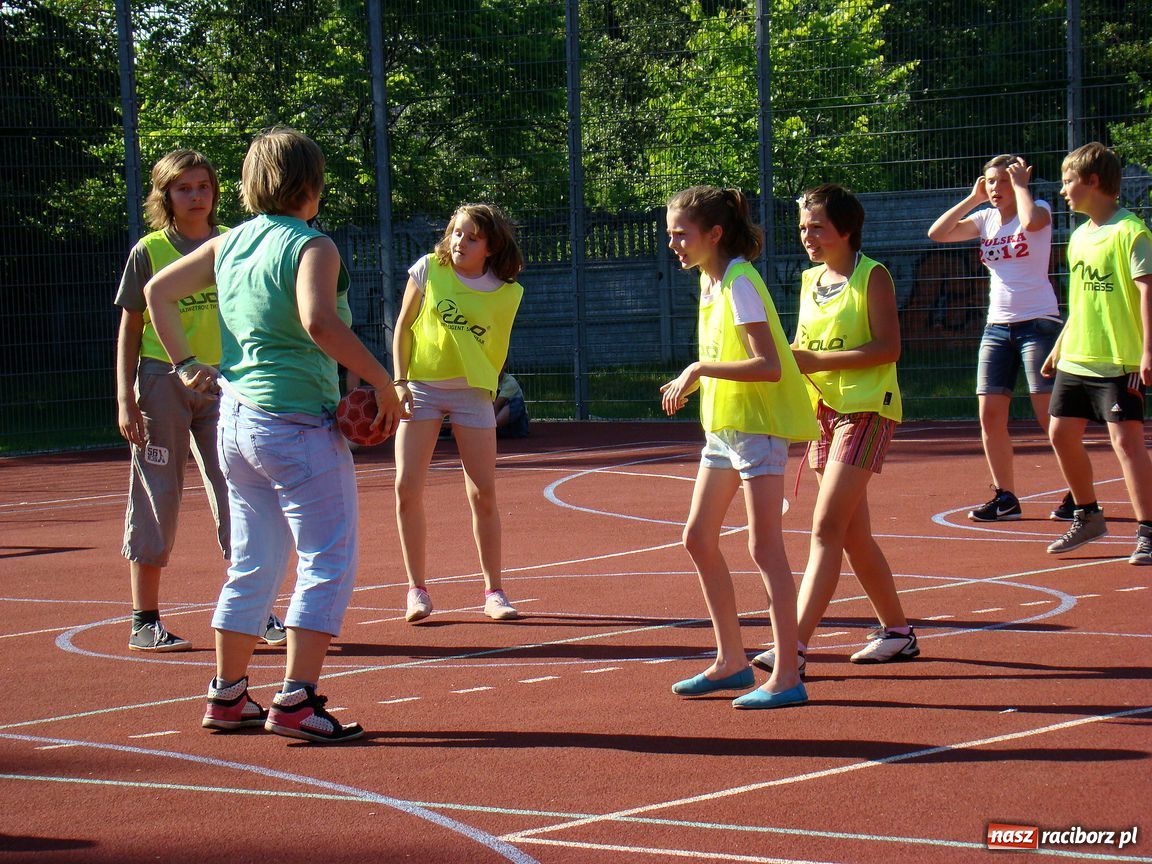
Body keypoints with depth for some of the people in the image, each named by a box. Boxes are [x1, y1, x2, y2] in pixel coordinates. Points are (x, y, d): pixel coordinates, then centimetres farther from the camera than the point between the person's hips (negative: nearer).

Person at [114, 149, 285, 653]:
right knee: (156, 498, 1)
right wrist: (125, 398, -6)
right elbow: (130, 328, 1)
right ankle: (144, 623, 7)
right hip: (162, 382, -3)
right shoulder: (149, 252, -1)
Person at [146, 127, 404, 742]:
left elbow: (157, 291, 17)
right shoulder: (312, 247, -12)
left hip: (235, 420, 8)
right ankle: (296, 701, -9)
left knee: (252, 566, 17)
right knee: (328, 562, -2)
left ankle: (227, 696, 22)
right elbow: (318, 322, -29)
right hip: (297, 423, -8)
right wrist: (382, 384, -24)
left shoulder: (228, 245, 10)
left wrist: (185, 364, 18)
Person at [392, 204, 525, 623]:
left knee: (483, 494, -2)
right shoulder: (429, 269, -2)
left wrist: (486, 385, 6)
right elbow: (403, 326, 3)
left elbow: (498, 348, 10)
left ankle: (493, 592, 10)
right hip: (420, 387, 0)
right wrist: (399, 381, -4)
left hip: (472, 392, 0)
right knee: (407, 489, -7)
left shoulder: (507, 292, -1)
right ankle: (417, 589, 4)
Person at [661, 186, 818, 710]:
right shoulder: (710, 281, 11)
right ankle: (731, 661, 22)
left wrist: (701, 368, -23)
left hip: (758, 424, -10)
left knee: (763, 546, -10)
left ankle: (786, 677, -7)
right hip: (723, 426, 10)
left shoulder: (740, 283, -17)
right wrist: (691, 383, 6)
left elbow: (768, 366, -25)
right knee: (698, 539, 12)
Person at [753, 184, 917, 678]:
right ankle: (897, 632, 25)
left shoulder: (872, 277, -8)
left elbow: (888, 347, -15)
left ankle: (796, 646, -21)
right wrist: (792, 361, -2)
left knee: (826, 528, -15)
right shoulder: (810, 280, 14)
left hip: (866, 409, -8)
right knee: (853, 534, 12)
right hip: (824, 410, 8)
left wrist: (820, 361, -20)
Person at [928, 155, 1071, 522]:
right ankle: (1005, 497, 8)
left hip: (1037, 323, -6)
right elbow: (937, 232, 4)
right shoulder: (985, 219, 11)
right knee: (990, 415, 0)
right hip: (997, 326, 6)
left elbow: (1030, 221, -28)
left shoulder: (1039, 209, -3)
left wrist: (1020, 185, -12)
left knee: (1050, 416, -8)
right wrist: (973, 198, 3)